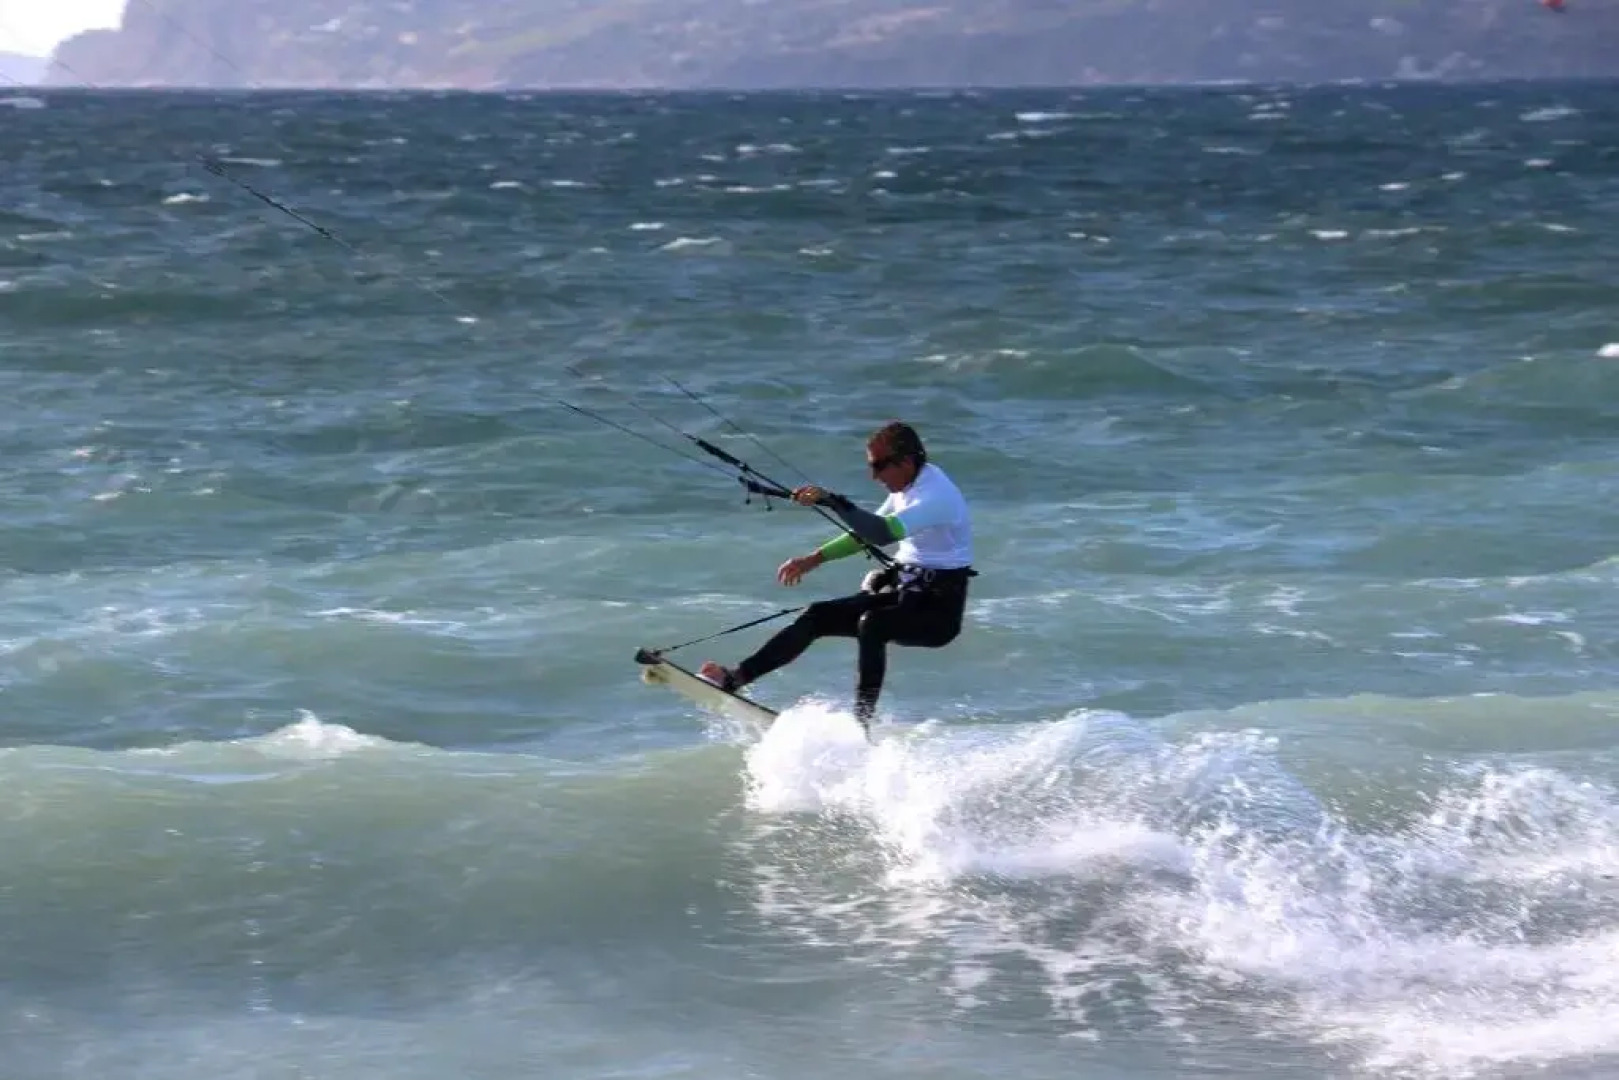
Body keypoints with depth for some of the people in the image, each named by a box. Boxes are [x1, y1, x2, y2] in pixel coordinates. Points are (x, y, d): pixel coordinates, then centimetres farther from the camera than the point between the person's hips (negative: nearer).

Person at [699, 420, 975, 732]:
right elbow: (868, 532, 19)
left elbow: (882, 533, -36)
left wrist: (830, 500, -37)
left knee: (871, 624, -35)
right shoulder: (909, 484, 7)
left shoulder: (935, 495, -22)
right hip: (903, 589, 9)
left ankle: (860, 726, -38)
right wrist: (815, 559, 12)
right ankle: (737, 677, -1)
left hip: (938, 609, -9)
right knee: (818, 615, 0)